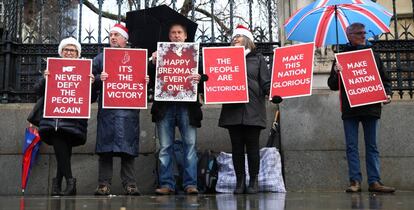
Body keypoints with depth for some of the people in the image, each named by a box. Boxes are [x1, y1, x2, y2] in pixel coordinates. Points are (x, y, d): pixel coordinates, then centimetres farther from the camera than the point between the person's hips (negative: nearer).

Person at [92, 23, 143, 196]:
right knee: (105, 146, -3)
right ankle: (104, 184, 1)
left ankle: (129, 184, 0)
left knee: (128, 147, -3)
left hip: (128, 108, 0)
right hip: (106, 107, 1)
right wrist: (99, 78, -11)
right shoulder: (100, 58, 18)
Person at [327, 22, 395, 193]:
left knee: (372, 146, 4)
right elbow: (333, 86, 6)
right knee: (352, 147, -1)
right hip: (350, 110, -2)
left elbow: (385, 80, 17)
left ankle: (374, 181, 5)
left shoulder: (373, 56, 14)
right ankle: (355, 181, 2)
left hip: (371, 108, 2)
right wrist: (336, 73, -15)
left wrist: (387, 94, -2)